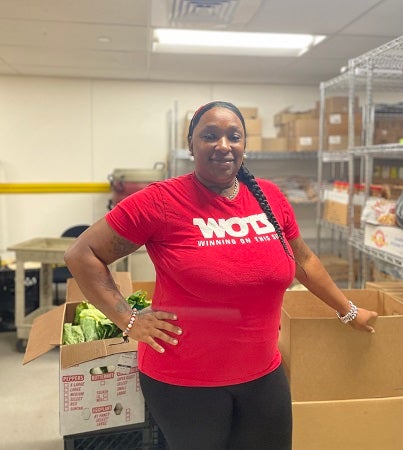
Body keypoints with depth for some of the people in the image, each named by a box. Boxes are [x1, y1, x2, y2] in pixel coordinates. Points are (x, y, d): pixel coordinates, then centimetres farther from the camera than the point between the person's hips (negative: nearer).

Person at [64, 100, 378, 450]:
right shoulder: (161, 201, -16)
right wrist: (129, 320, -14)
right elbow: (82, 255, -10)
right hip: (183, 381, -4)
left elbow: (302, 260, 14)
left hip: (264, 375, 5)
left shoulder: (270, 197, -2)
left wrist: (348, 311, 21)